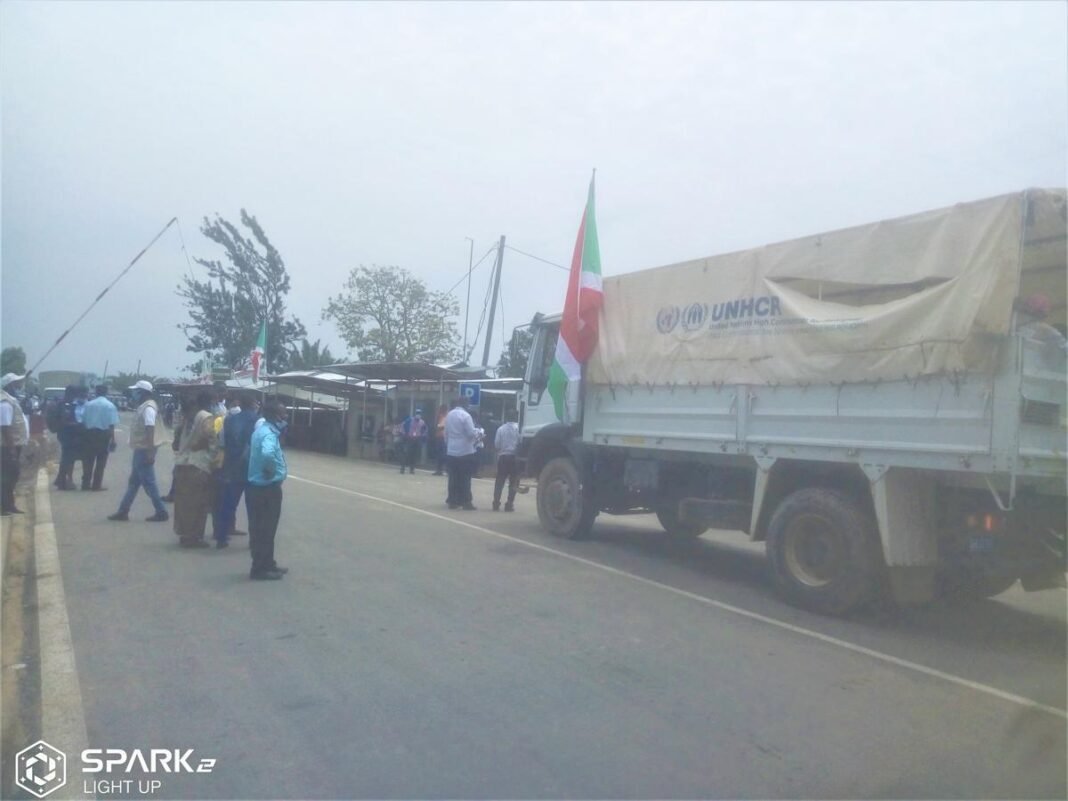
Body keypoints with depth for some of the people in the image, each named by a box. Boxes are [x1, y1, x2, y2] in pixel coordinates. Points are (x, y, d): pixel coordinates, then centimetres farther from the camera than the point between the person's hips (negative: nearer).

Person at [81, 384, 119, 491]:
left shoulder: (88, 404, 6)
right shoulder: (110, 405, -6)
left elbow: (83, 421, 7)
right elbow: (111, 424, -10)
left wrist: (84, 435, 16)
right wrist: (112, 439, -8)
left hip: (90, 433, 4)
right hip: (103, 433, -4)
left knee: (88, 460, 12)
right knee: (101, 461, 3)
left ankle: (86, 483, 14)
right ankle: (96, 485, 3)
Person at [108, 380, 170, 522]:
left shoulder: (148, 408, -18)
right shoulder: (143, 407, 14)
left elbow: (150, 430, -25)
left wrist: (150, 452, -29)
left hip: (144, 451, -10)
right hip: (140, 450, 10)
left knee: (148, 482, -4)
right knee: (133, 482, 15)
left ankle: (161, 512, 2)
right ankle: (123, 511, 22)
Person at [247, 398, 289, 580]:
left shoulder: (261, 429, 11)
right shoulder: (269, 433, -21)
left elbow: (256, 452, 27)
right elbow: (267, 454, -42)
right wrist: (270, 470, -25)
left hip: (259, 485, 10)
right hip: (267, 488, -10)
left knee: (262, 529, 17)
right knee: (265, 530, -1)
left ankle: (267, 564, 27)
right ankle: (260, 569, 8)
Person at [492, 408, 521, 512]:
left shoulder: (501, 429, 0)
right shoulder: (519, 428, -7)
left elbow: (496, 445, -1)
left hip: (503, 457, 2)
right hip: (515, 457, -2)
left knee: (499, 481, 11)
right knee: (513, 481, 4)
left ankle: (496, 503, 10)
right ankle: (509, 504, 1)